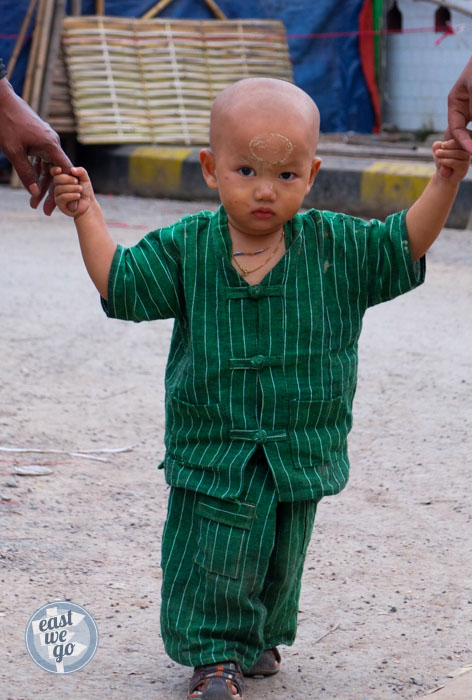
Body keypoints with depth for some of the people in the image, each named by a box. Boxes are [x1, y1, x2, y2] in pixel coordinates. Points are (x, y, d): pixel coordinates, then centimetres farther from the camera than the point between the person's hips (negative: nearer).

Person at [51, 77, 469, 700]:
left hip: (299, 451, 2)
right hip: (213, 451, -2)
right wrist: (87, 213, -11)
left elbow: (405, 245, -2)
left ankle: (259, 637, 40)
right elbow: (120, 283, -2)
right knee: (214, 556, -1)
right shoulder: (187, 248, -7)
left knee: (281, 558, 17)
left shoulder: (334, 247, -5)